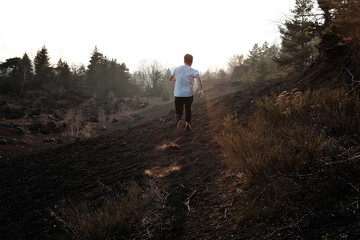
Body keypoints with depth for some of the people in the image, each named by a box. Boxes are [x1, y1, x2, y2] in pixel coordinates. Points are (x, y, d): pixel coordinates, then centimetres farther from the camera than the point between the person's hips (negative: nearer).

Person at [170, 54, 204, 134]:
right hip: (189, 94, -1)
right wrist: (201, 90, -33)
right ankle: (187, 125, 36)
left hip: (178, 95, 1)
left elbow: (171, 79, 22)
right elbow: (198, 78, -25)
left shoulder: (177, 69, 8)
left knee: (178, 113, 4)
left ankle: (180, 122, -29)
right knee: (188, 109, 26)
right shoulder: (193, 71, -3)